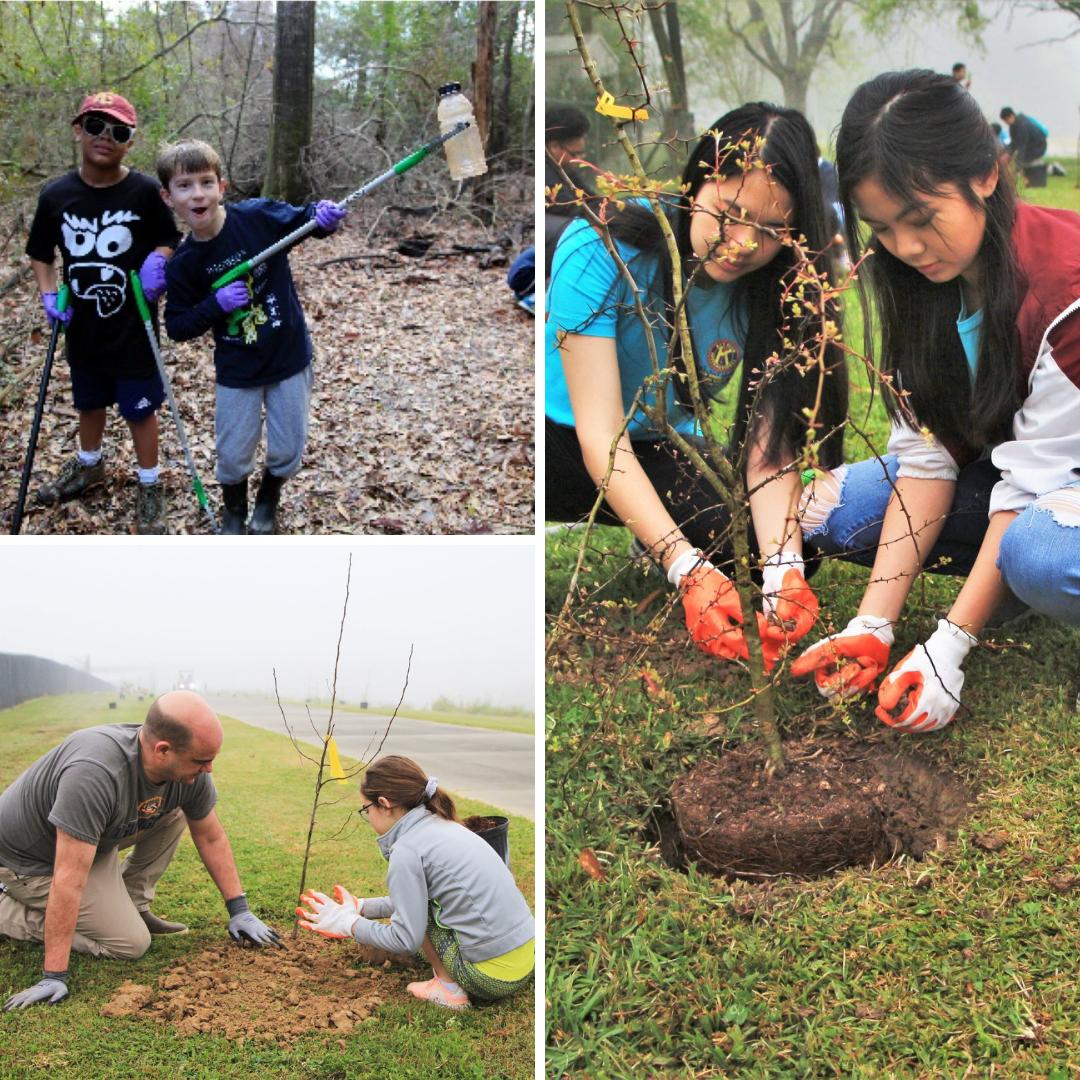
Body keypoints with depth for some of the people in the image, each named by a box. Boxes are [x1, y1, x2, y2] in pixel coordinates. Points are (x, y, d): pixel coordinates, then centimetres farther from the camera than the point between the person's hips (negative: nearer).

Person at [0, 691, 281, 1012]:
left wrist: (239, 910, 0)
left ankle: (130, 906, 5)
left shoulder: (191, 772, -16)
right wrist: (54, 977, -35)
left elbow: (211, 837, 1)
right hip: (31, 861, -7)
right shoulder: (95, 774, -40)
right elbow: (69, 878, -38)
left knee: (174, 815, -5)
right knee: (130, 944, -11)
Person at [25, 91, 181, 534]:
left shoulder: (144, 191, -15)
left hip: (134, 327, -4)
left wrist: (158, 259, -22)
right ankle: (88, 465, 48)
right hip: (83, 328, 4)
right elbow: (41, 254, 7)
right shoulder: (56, 195, -6)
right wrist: (48, 294, -9)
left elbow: (171, 239, -1)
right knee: (90, 402, 24)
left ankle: (150, 485, 27)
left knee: (139, 408, 8)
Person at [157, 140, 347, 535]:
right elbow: (177, 327, -4)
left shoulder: (258, 216, -15)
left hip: (289, 359, 0)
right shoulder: (183, 264, -10)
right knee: (233, 456, 9)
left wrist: (324, 216, -23)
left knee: (287, 453, 10)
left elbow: (304, 219, 0)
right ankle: (234, 511, 40)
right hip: (236, 372, 1)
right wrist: (216, 304, -20)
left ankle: (267, 503, 41)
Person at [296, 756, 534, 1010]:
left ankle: (448, 988, 5)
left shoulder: (407, 851, -14)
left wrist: (348, 923, 0)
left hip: (493, 977, -9)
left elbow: (406, 941, -12)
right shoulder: (444, 825, 12)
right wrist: (361, 907, 23)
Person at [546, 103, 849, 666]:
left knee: (755, 537, -23)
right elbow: (600, 433, -27)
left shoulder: (772, 288, -12)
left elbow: (770, 444, -17)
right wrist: (687, 568, -38)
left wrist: (785, 568, -36)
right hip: (561, 436, -4)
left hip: (662, 452, 5)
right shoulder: (603, 250, -24)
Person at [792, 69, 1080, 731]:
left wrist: (949, 646, -29)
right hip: (1002, 472, 7)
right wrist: (874, 626, -20)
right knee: (826, 508, -9)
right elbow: (928, 453, -12)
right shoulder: (921, 278, -8)